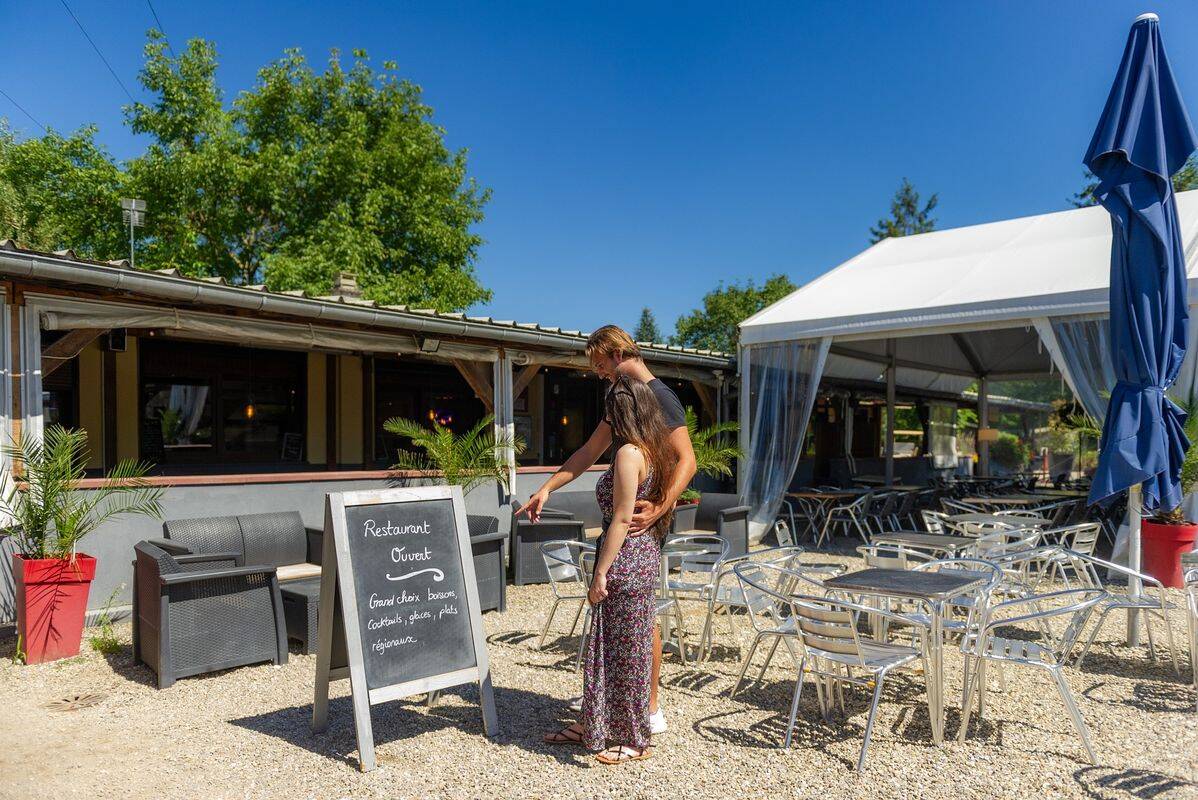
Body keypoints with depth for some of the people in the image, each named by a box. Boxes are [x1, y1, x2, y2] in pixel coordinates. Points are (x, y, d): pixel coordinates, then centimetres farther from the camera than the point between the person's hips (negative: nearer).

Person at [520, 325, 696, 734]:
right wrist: (547, 488, 13)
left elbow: (687, 460, -21)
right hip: (621, 516, 9)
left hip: (643, 520, -9)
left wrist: (660, 508, -34)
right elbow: (589, 452, 19)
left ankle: (651, 710, 8)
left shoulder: (659, 396, -14)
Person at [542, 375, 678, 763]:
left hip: (626, 561, -10)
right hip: (646, 557, 10)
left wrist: (601, 573, -17)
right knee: (608, 644, 18)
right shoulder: (656, 450, 9)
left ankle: (634, 741, 18)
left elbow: (622, 519, -21)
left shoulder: (629, 453, -18)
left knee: (624, 648, 4)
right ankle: (594, 725, 31)